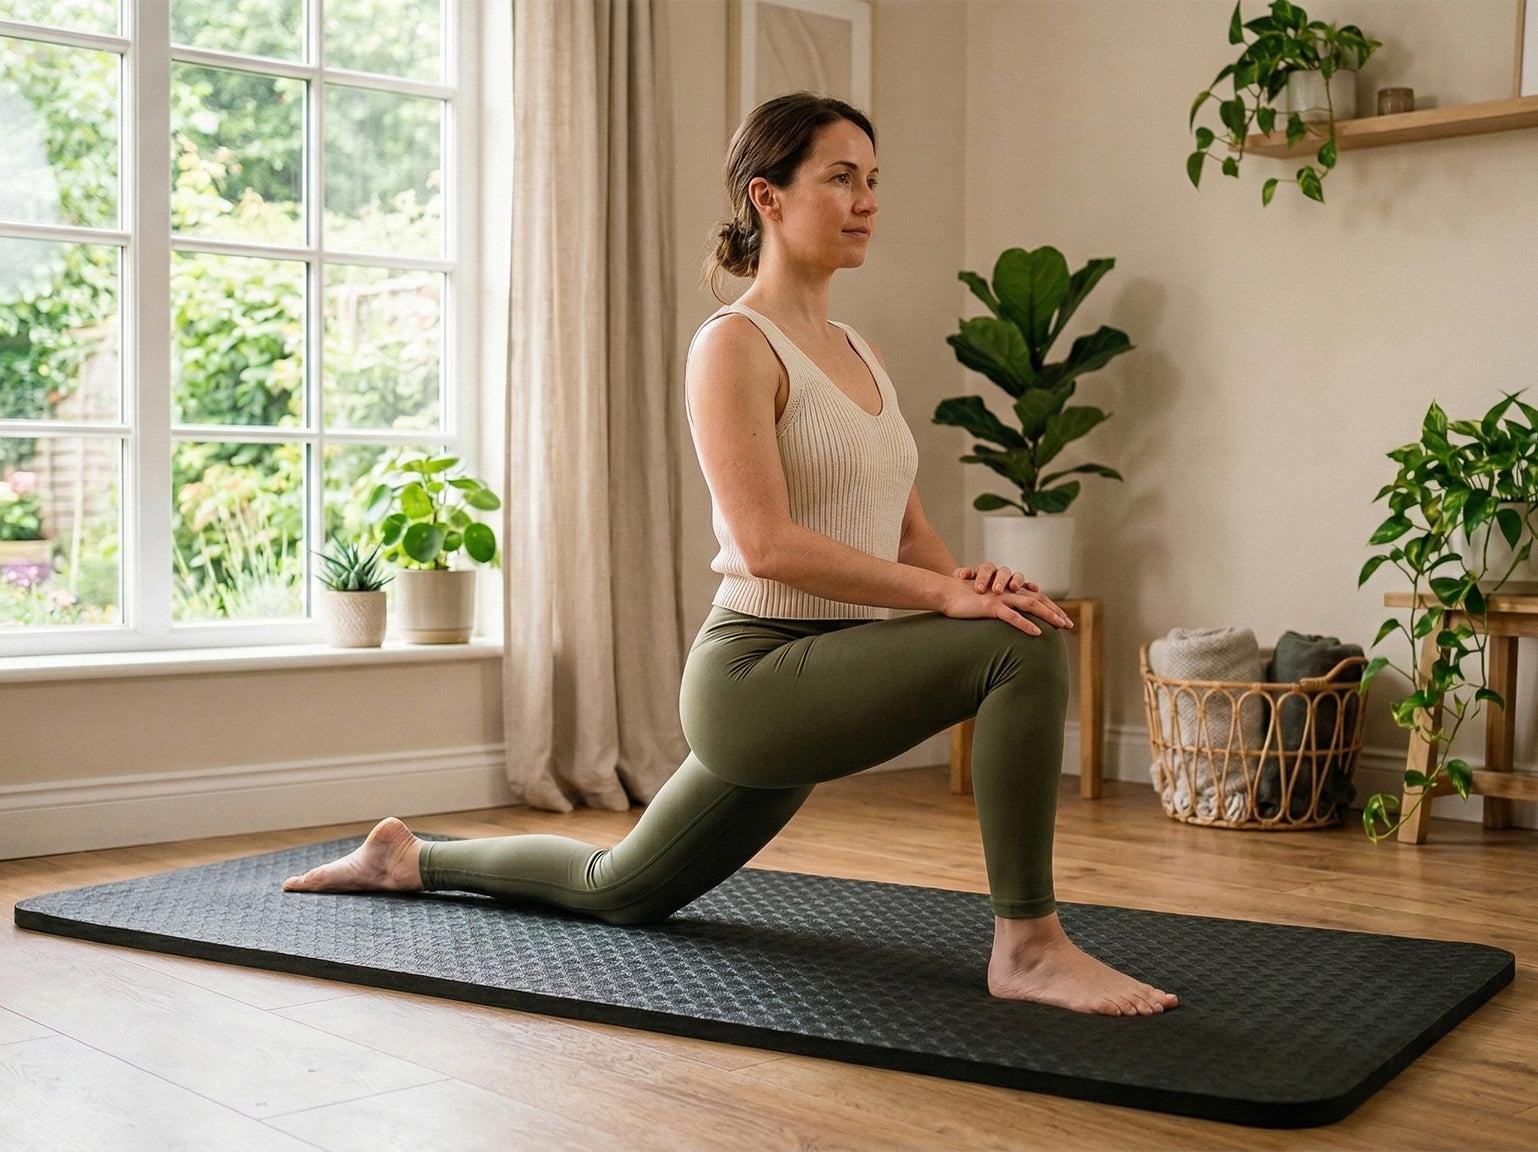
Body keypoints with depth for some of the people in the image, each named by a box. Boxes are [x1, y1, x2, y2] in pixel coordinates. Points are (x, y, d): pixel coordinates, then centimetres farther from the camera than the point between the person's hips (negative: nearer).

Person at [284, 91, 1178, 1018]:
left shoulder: (860, 354, 14)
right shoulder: (735, 345, -12)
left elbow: (908, 528, 13)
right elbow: (766, 543, -22)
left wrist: (967, 578, -10)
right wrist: (944, 595, -26)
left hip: (822, 682, 9)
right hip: (756, 672, -9)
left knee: (619, 893, 23)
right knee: (1028, 648, -26)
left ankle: (409, 856, 44)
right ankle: (1029, 948, -15)